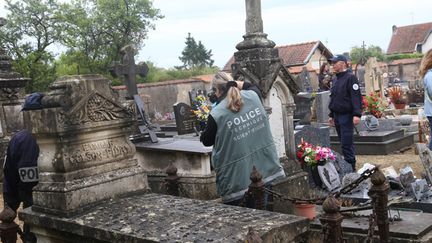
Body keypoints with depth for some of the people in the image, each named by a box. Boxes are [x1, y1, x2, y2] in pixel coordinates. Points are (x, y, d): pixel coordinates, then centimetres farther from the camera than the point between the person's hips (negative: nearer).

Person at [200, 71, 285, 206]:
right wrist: (236, 83, 22)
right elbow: (253, 86, 27)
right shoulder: (253, 96, 0)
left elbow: (207, 141, 4)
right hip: (267, 170, 5)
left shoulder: (216, 114, -13)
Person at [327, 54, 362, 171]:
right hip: (337, 116, 8)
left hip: (346, 116, -8)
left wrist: (357, 114, -25)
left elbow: (356, 97, -17)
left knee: (346, 144, -9)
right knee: (344, 144, 13)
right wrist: (331, 115, 22)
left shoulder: (350, 77, -9)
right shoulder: (335, 80, 18)